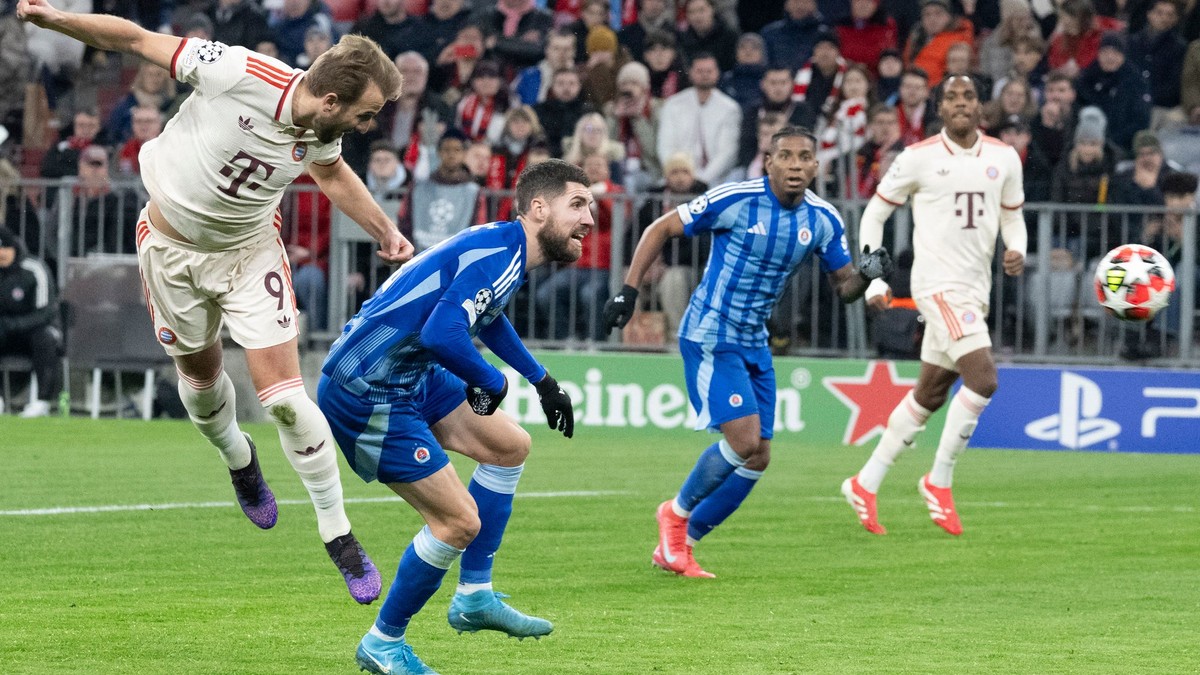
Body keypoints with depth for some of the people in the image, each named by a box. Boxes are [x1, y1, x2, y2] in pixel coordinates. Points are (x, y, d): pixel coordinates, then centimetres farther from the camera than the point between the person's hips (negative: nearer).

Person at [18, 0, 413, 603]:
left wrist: (384, 230, 11)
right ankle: (237, 459, 49)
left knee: (284, 398, -9)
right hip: (172, 250, -2)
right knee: (201, 376, 15)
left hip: (249, 253, 2)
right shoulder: (238, 75, -32)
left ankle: (338, 535, 3)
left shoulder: (323, 135, -16)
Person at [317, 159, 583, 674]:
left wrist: (540, 380, 35)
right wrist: (493, 383, -17)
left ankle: (474, 597, 23)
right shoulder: (498, 255, -22)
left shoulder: (507, 251, 10)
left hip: (409, 376, 11)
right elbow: (442, 334, -35)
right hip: (367, 393, -11)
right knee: (459, 521, -8)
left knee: (510, 446, 18)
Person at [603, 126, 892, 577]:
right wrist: (629, 290, -14)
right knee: (745, 440, -18)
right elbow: (661, 229, -8)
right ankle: (678, 512, 8)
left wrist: (866, 274, -16)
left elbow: (843, 286, 8)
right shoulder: (735, 200, -16)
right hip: (710, 336, -7)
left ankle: (679, 543, 18)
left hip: (754, 343, 7)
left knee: (758, 458, 4)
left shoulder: (823, 220, -1)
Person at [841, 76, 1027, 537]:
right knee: (983, 377, -20)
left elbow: (1013, 217, 20)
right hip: (938, 285, -6)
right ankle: (939, 482, -5)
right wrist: (876, 279, -3)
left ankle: (866, 483, 24)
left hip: (976, 288, 6)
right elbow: (874, 214, 4)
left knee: (930, 395, 12)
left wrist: (1017, 251, -3)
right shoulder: (919, 158, -5)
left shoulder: (1004, 159, 7)